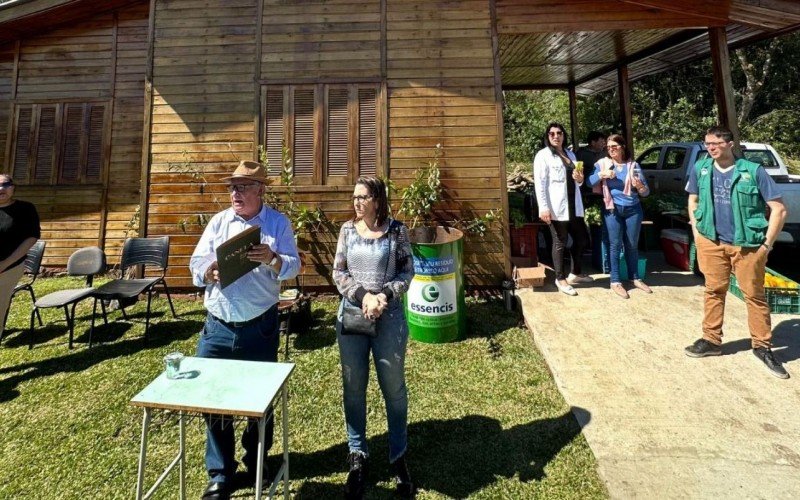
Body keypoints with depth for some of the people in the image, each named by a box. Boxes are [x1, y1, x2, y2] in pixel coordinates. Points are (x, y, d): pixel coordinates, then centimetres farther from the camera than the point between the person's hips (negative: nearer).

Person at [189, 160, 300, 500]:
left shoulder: (278, 223, -1)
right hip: (217, 327, 3)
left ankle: (256, 464, 36)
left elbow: (293, 267, -9)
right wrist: (208, 273, -19)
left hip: (259, 327, -2)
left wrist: (272, 259, -28)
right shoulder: (218, 221, 7)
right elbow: (196, 262, 3)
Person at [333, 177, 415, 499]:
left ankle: (398, 457, 28)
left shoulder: (396, 230, -4)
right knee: (353, 388, 11)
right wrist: (362, 295, -15)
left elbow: (407, 271, -3)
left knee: (393, 387, 9)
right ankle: (358, 458, 29)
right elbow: (338, 272, 0)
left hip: (389, 317, -2)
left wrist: (385, 296, -19)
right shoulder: (347, 230, 3)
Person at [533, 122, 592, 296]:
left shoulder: (570, 154, 17)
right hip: (556, 208, -7)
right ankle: (560, 279, 15)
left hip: (573, 206, 7)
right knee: (560, 243, 1)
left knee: (582, 239, 13)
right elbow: (540, 183, -12)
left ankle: (575, 273, 31)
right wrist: (544, 208, -20)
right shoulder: (543, 155, -4)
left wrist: (580, 179, 0)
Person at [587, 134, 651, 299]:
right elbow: (589, 182, -7)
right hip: (613, 209, -1)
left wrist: (640, 186, -19)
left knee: (632, 245, 11)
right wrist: (601, 174, -21)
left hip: (633, 209, 2)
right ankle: (615, 281, 6)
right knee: (615, 245, -1)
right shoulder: (603, 163, 2)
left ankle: (635, 278, 25)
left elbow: (646, 192, 2)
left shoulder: (633, 165, 2)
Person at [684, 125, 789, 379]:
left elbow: (779, 209, -4)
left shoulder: (754, 171, -8)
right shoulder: (700, 169, 2)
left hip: (748, 245, -2)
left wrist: (767, 243, -6)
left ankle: (762, 347, 21)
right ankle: (711, 340, 22)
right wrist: (696, 231, 7)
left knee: (754, 295, 7)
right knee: (714, 291, 10)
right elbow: (693, 200, 16)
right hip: (711, 242, 3)